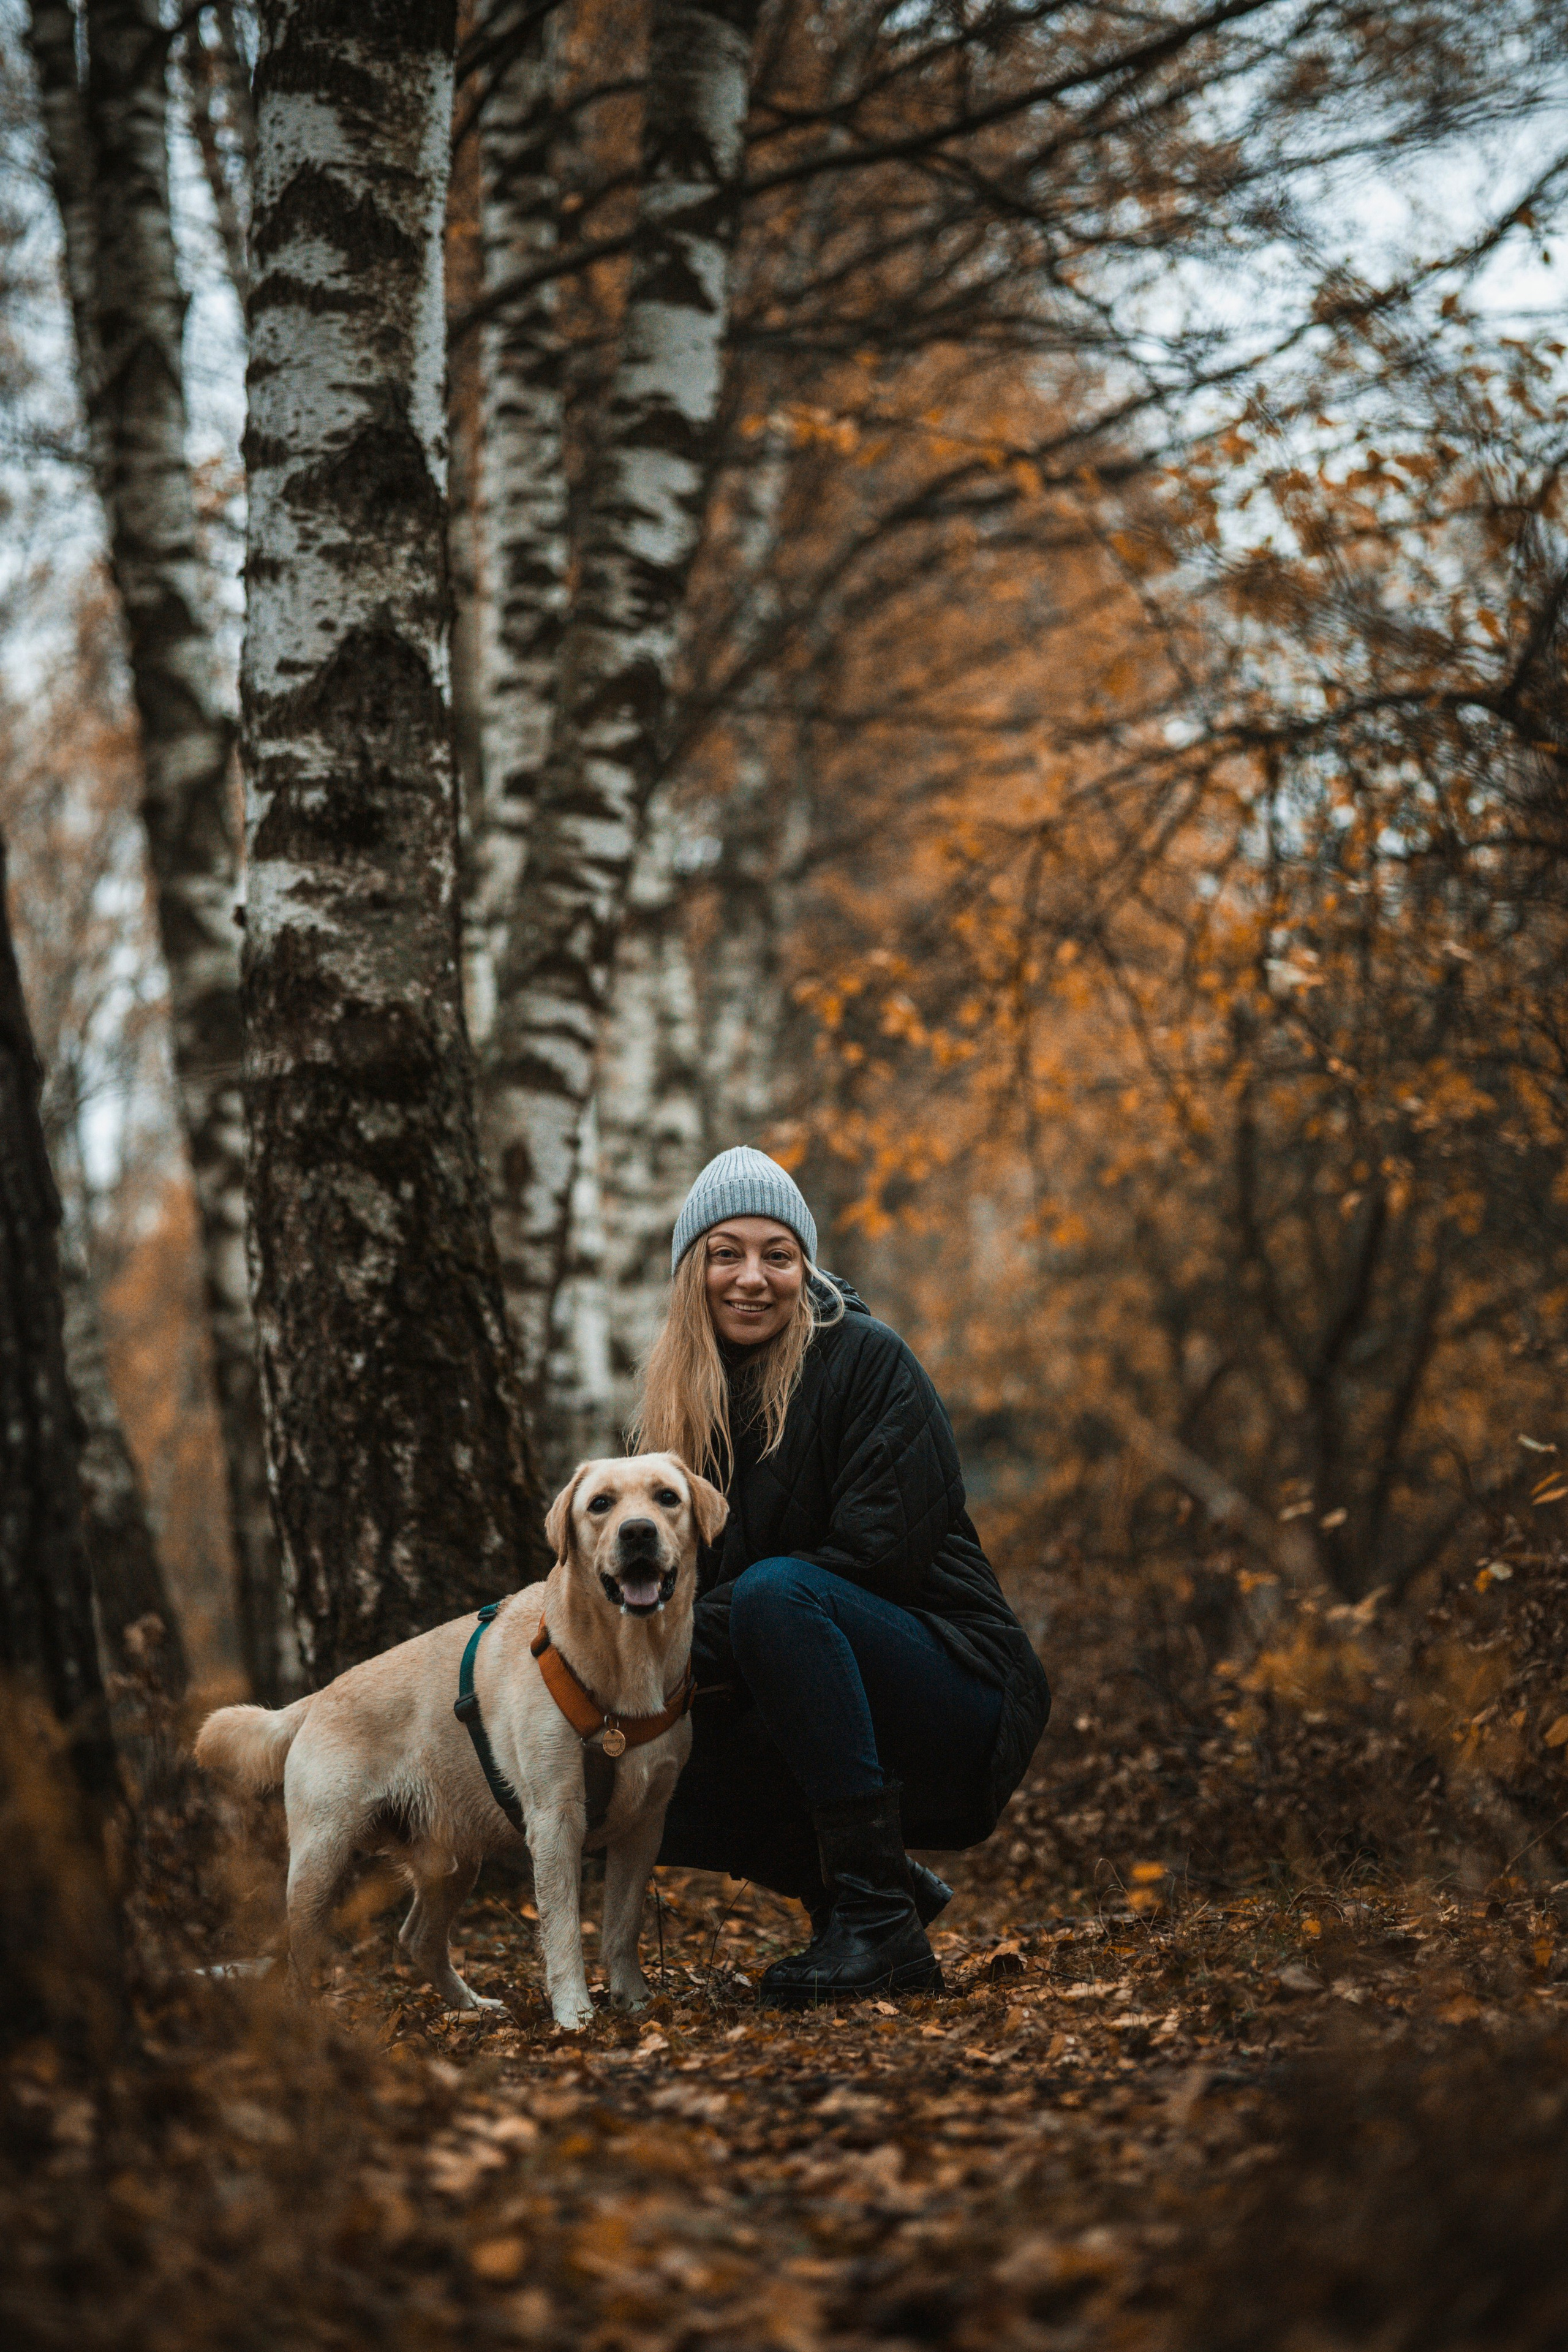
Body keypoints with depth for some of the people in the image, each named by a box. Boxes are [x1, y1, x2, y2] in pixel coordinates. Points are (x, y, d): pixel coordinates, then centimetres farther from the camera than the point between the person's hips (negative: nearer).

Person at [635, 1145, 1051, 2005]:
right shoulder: (683, 1399, 7)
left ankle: (879, 1919, -29)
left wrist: (701, 1635, -22)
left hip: (958, 1693, -7)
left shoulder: (865, 1360, -11)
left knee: (776, 1591, -31)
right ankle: (890, 1883, 9)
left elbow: (883, 1553, -20)